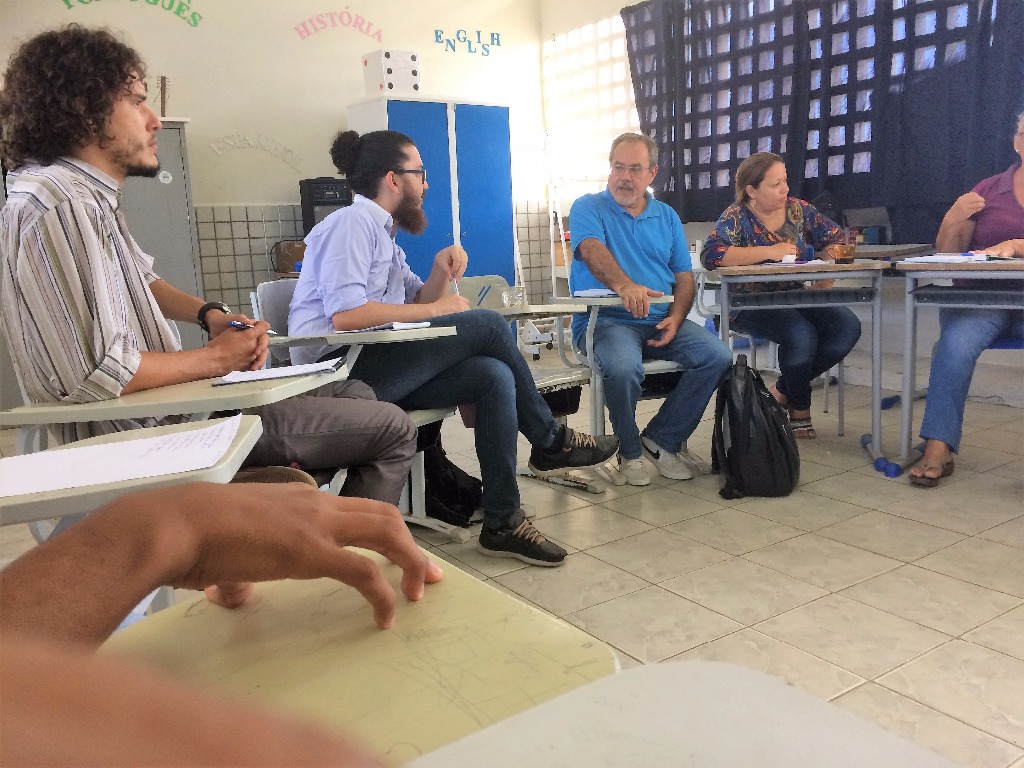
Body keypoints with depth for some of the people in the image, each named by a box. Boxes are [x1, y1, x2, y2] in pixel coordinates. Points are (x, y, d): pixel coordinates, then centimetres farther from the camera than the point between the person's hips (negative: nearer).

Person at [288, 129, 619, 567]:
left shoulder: (381, 233, 23)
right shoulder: (353, 221, -7)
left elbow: (418, 302, 21)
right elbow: (344, 314, -21)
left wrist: (440, 272, 0)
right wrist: (435, 309, -13)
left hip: (374, 372, 9)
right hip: (340, 368, -9)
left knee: (495, 376, -11)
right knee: (488, 325, -15)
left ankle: (501, 523, -10)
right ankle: (551, 442, 3)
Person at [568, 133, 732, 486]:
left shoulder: (666, 216, 18)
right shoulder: (588, 208, 3)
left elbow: (684, 275, 13)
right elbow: (593, 251, -19)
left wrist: (676, 318, -7)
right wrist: (624, 285, -40)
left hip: (660, 321, 5)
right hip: (605, 320, -5)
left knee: (718, 357, -18)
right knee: (623, 367, -36)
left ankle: (660, 439, -5)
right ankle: (629, 451, -9)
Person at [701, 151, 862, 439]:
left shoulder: (798, 209, 9)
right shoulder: (736, 217, -6)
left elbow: (836, 240, 11)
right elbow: (711, 254, -25)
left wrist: (825, 280, -9)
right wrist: (769, 251, -24)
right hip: (752, 305, -6)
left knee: (848, 327, -18)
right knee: (801, 335, -33)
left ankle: (782, 391, 1)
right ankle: (800, 409, -2)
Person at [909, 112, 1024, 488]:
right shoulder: (988, 191, 15)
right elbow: (945, 255, 14)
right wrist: (954, 220, -5)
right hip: (981, 298, 1)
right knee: (956, 342, -32)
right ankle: (937, 450, -33)